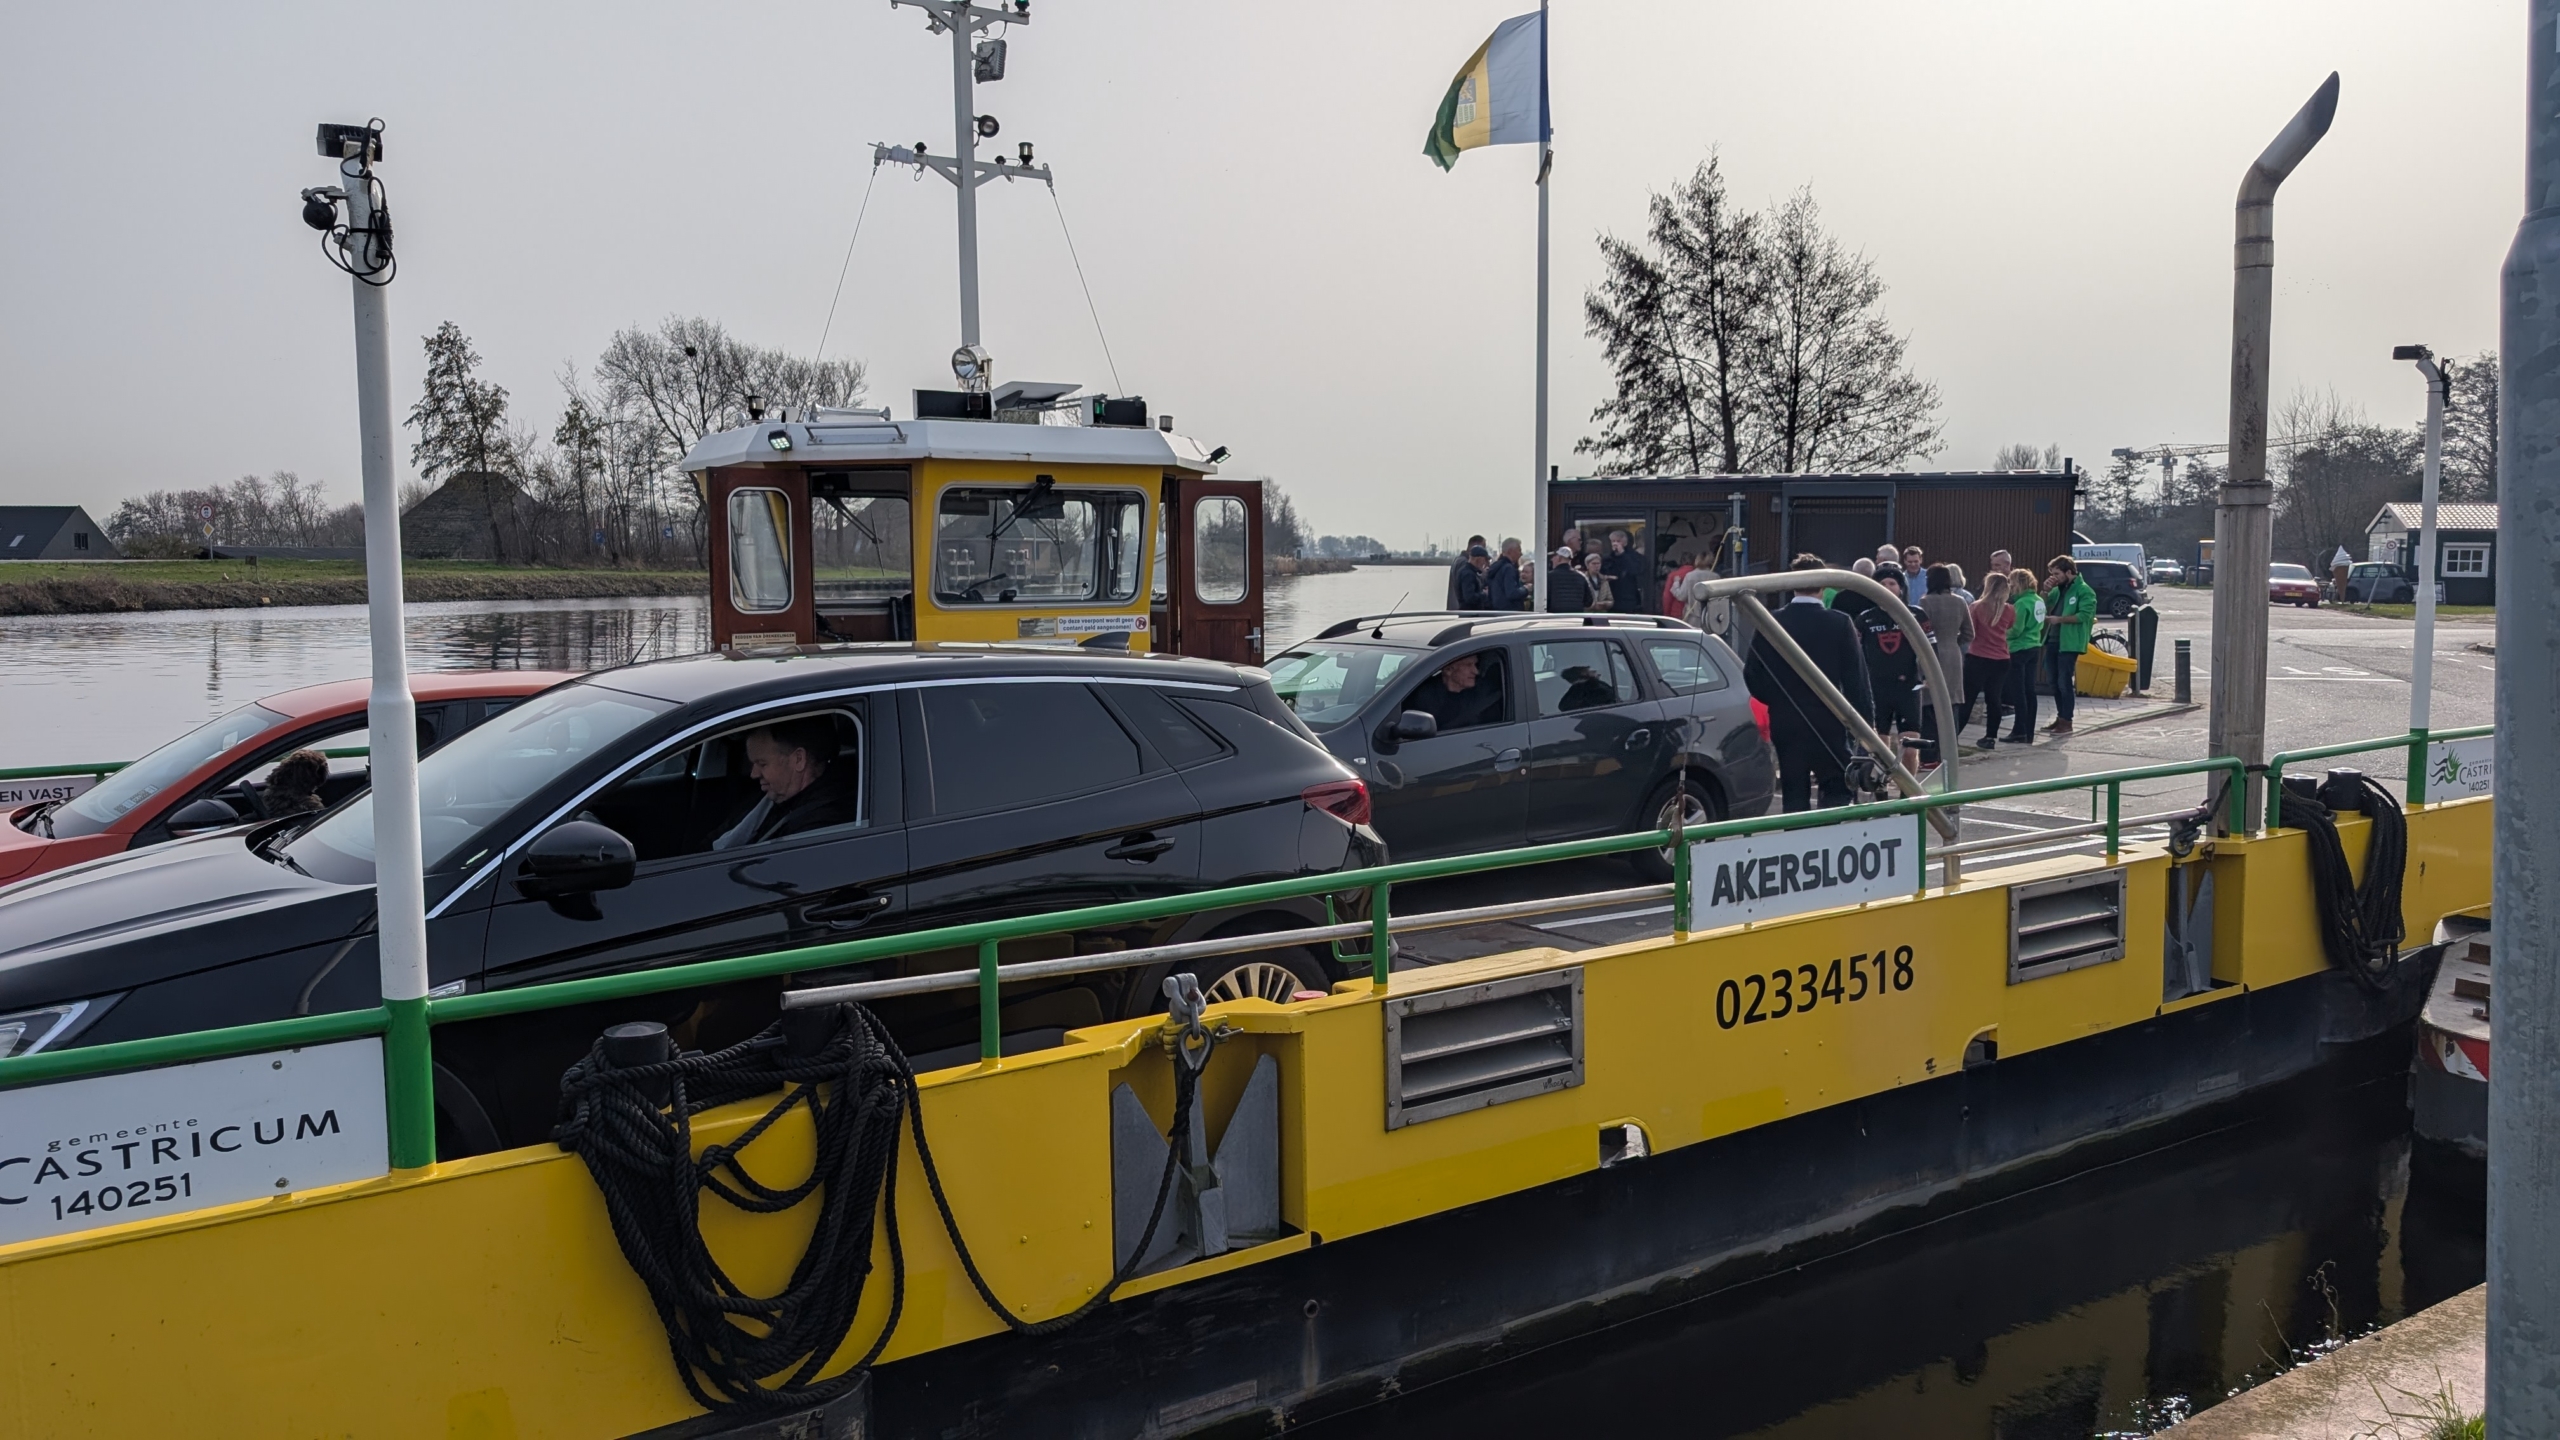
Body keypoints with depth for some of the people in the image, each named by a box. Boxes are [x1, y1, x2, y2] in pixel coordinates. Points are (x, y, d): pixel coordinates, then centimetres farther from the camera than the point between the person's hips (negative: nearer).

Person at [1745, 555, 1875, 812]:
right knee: (1836, 794, 7)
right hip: (1829, 725, -2)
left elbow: (1752, 675, -1)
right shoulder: (1840, 624, -8)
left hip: (1786, 726, 2)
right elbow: (1856, 678, -8)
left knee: (1795, 800, 8)